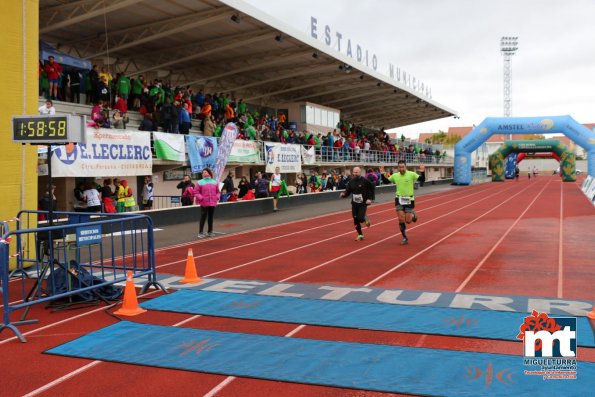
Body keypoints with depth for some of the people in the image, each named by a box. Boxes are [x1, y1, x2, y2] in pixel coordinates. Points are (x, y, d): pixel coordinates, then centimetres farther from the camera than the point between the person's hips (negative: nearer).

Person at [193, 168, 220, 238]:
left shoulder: (214, 182, 9)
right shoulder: (200, 182, -2)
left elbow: (217, 191, 17)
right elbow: (196, 192, -3)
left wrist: (217, 197, 0)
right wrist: (201, 198, -15)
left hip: (213, 203, 4)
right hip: (204, 203, -4)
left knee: (211, 217, 11)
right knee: (203, 217, -3)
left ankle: (210, 231, 21)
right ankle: (201, 232, 3)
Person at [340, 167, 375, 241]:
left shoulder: (365, 181, -12)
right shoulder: (351, 181, 2)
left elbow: (372, 188, -3)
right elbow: (347, 191, 3)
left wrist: (370, 198, -9)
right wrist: (343, 194, -18)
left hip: (363, 203, -4)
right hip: (354, 203, 5)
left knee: (360, 218, -17)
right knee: (355, 220, 5)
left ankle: (366, 219, 21)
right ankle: (360, 235, 22)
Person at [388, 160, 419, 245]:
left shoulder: (411, 174, -11)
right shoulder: (395, 175, -1)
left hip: (409, 200, -2)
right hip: (399, 199, 2)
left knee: (408, 221, 0)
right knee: (401, 220, -4)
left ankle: (413, 215, 36)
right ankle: (405, 238, 10)